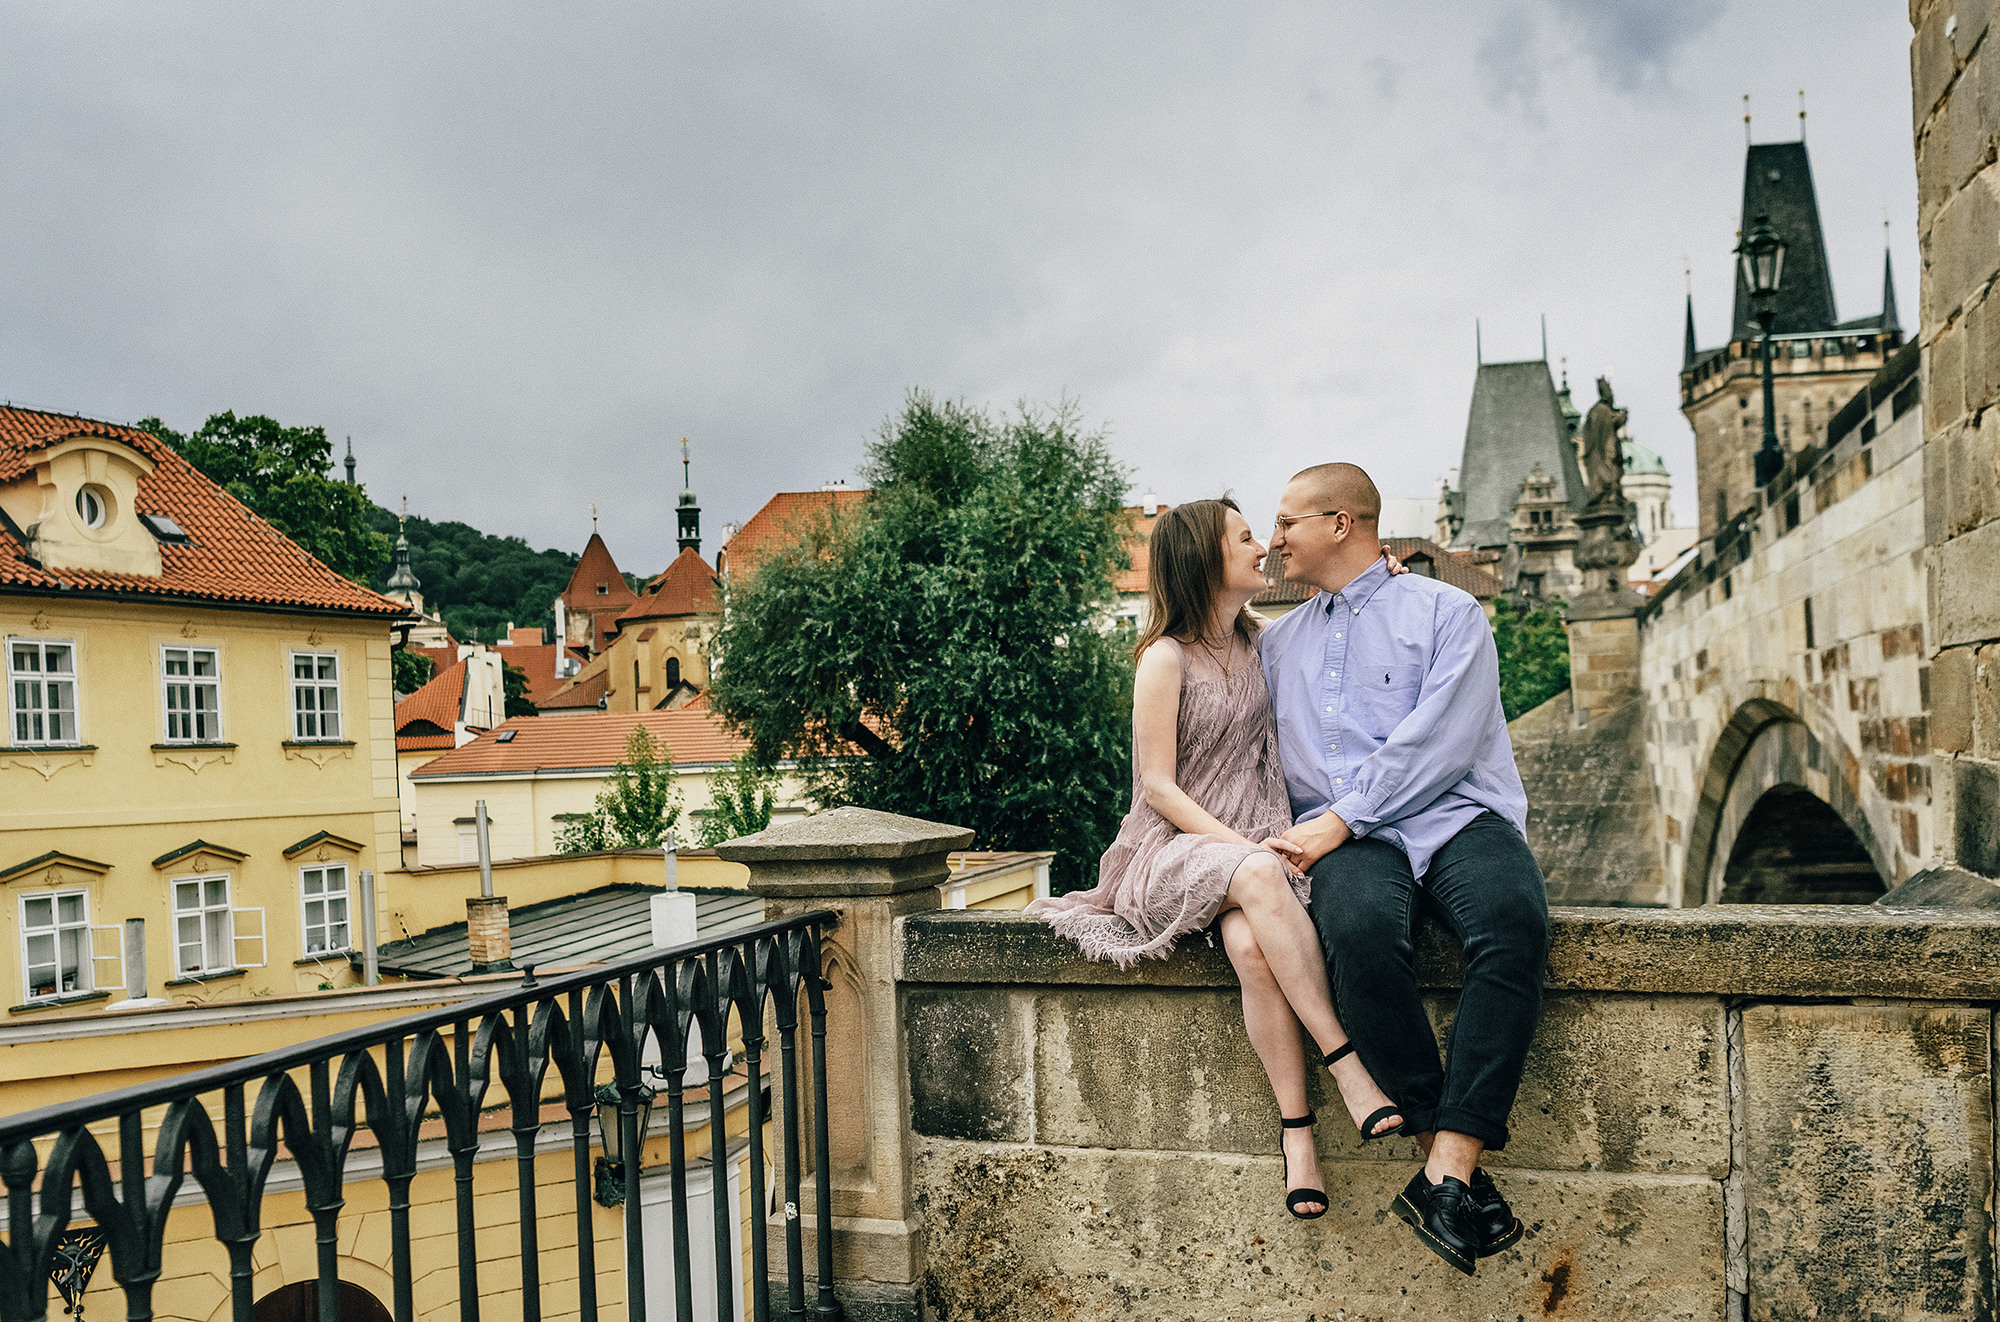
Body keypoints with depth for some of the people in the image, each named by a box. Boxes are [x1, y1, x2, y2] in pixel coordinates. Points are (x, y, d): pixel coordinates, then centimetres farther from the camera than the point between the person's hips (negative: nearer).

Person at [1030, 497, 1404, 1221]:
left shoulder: (1257, 643, 14)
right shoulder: (1166, 658, -5)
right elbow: (1159, 786, -9)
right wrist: (1243, 847, -18)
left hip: (1254, 842, 4)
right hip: (1179, 846, -4)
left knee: (1251, 944, -32)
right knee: (1259, 880, -39)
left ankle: (1297, 1130, -30)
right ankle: (1347, 1066, -34)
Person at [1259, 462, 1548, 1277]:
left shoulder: (1445, 612, 10)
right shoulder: (1277, 644, 25)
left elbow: (1437, 742, -4)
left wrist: (1343, 817, -11)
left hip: (1457, 819, -2)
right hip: (1347, 841, 2)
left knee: (1514, 921, -36)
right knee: (1361, 932, -35)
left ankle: (1445, 1178, -37)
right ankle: (1446, 1154, -26)